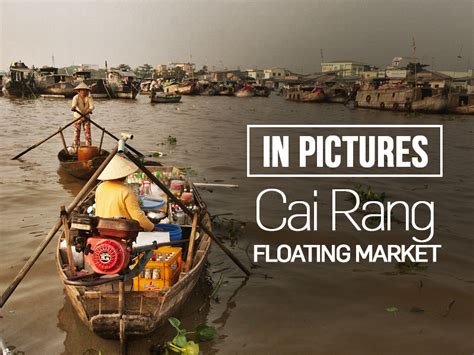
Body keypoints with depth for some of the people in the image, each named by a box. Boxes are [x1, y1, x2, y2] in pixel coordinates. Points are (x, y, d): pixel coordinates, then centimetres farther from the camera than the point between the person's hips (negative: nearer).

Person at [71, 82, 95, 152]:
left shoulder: (89, 97, -6)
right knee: (76, 134, -2)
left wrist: (89, 110, -37)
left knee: (88, 135, -1)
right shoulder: (76, 97, -13)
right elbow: (74, 104, -31)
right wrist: (73, 108, -54)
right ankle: (76, 151, 4)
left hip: (86, 118, 2)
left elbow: (92, 106, -16)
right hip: (77, 117, -2)